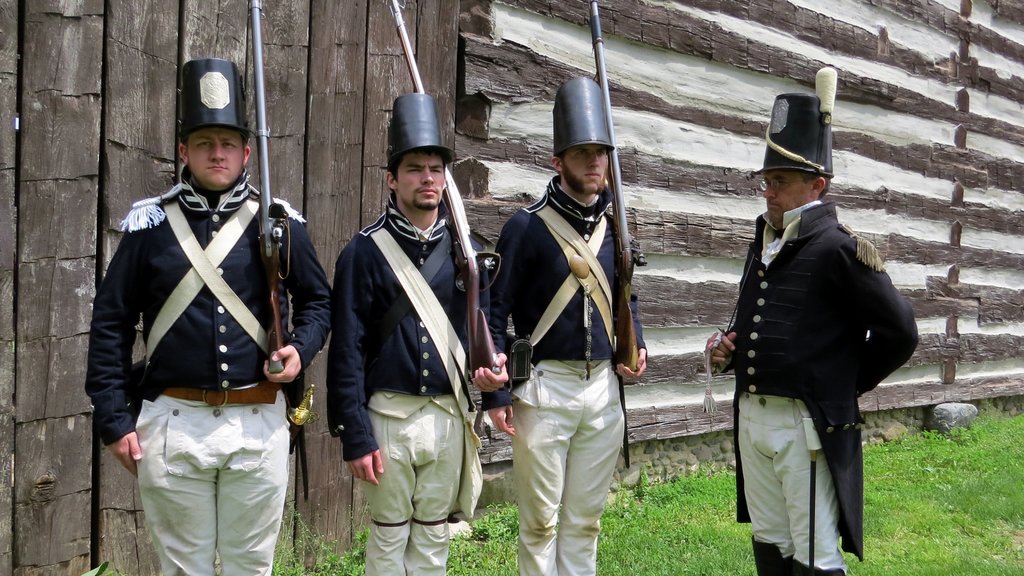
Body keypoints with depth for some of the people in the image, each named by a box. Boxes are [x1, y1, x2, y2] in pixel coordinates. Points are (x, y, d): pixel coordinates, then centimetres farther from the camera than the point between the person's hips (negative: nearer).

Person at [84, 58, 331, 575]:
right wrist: (113, 419, -1)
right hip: (173, 423, -1)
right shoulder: (150, 223, 0)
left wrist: (300, 349, -7)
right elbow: (110, 322, 3)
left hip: (259, 423, 1)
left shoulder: (279, 222, 2)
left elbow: (317, 301, 13)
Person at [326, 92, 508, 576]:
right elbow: (347, 351, -9)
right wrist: (355, 436, -12)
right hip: (390, 416, -3)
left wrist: (493, 367, -11)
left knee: (433, 536, 15)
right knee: (389, 536, 10)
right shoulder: (365, 251, -8)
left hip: (450, 417, 4)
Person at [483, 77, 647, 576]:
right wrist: (496, 395, -12)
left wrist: (636, 346, 3)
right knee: (541, 520, 3)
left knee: (585, 519, 13)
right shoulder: (527, 226, -8)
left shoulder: (613, 227, 9)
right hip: (544, 388, -5)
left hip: (603, 387, 5)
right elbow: (496, 311, -8)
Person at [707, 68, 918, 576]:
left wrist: (846, 383, -2)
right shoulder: (763, 244, 12)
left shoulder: (839, 248, -12)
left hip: (808, 425, -8)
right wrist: (728, 347, 7)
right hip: (751, 416, 8)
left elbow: (898, 332, -11)